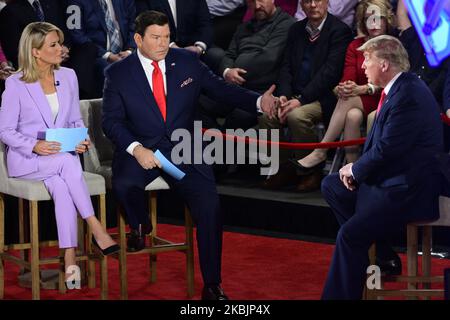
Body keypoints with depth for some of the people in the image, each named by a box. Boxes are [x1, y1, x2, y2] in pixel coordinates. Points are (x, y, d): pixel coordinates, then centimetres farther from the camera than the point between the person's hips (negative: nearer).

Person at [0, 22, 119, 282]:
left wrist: (81, 140, -7)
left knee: (61, 185, -33)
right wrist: (35, 146, -21)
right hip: (26, 159, -3)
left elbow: (76, 120, 16)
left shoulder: (68, 76, 8)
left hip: (64, 157, 3)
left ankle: (70, 256, -39)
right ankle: (96, 229, -33)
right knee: (67, 162, -35)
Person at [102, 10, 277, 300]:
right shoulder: (119, 74, 0)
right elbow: (112, 121, -3)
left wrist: (259, 101, -10)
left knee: (210, 206, -18)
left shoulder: (187, 62, 5)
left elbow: (221, 89, 6)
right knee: (124, 184, -34)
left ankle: (212, 285, -5)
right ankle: (140, 226, 4)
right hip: (141, 152, -1)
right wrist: (136, 148, -20)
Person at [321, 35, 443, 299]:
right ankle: (381, 254, 14)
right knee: (331, 186, 17)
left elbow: (386, 149, -24)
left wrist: (356, 170, -7)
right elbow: (379, 141, 14)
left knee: (350, 235, -19)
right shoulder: (399, 86, 7)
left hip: (409, 191, -11)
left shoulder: (408, 96, -23)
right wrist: (357, 169, 1)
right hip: (392, 178, 11)